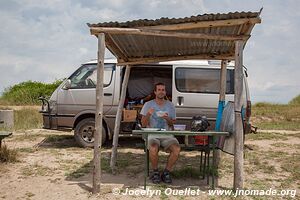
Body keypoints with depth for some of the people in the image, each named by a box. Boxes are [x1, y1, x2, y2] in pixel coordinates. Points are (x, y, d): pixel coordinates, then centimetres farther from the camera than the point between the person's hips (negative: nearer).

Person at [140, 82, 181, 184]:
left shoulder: (170, 105, 12)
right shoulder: (148, 104, 5)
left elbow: (172, 124, 12)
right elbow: (143, 124, 2)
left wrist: (167, 118, -10)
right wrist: (148, 114, -16)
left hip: (167, 135, 2)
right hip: (152, 135, -2)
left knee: (177, 149, -27)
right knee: (153, 149, -35)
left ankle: (166, 172, -6)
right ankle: (155, 172, -7)